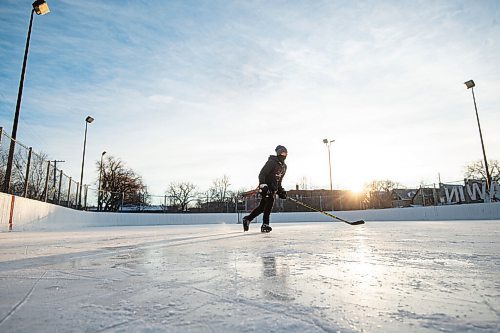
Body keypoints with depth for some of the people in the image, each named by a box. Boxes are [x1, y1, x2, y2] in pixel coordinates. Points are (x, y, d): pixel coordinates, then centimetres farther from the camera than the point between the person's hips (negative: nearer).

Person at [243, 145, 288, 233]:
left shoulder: (284, 166, 13)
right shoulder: (271, 162, -14)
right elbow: (261, 174, -19)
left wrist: (281, 191, 15)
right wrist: (263, 185, -31)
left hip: (273, 188, 8)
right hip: (266, 187, -8)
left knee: (262, 207, 8)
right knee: (270, 201, -23)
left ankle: (247, 219, 21)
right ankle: (265, 224, -17)